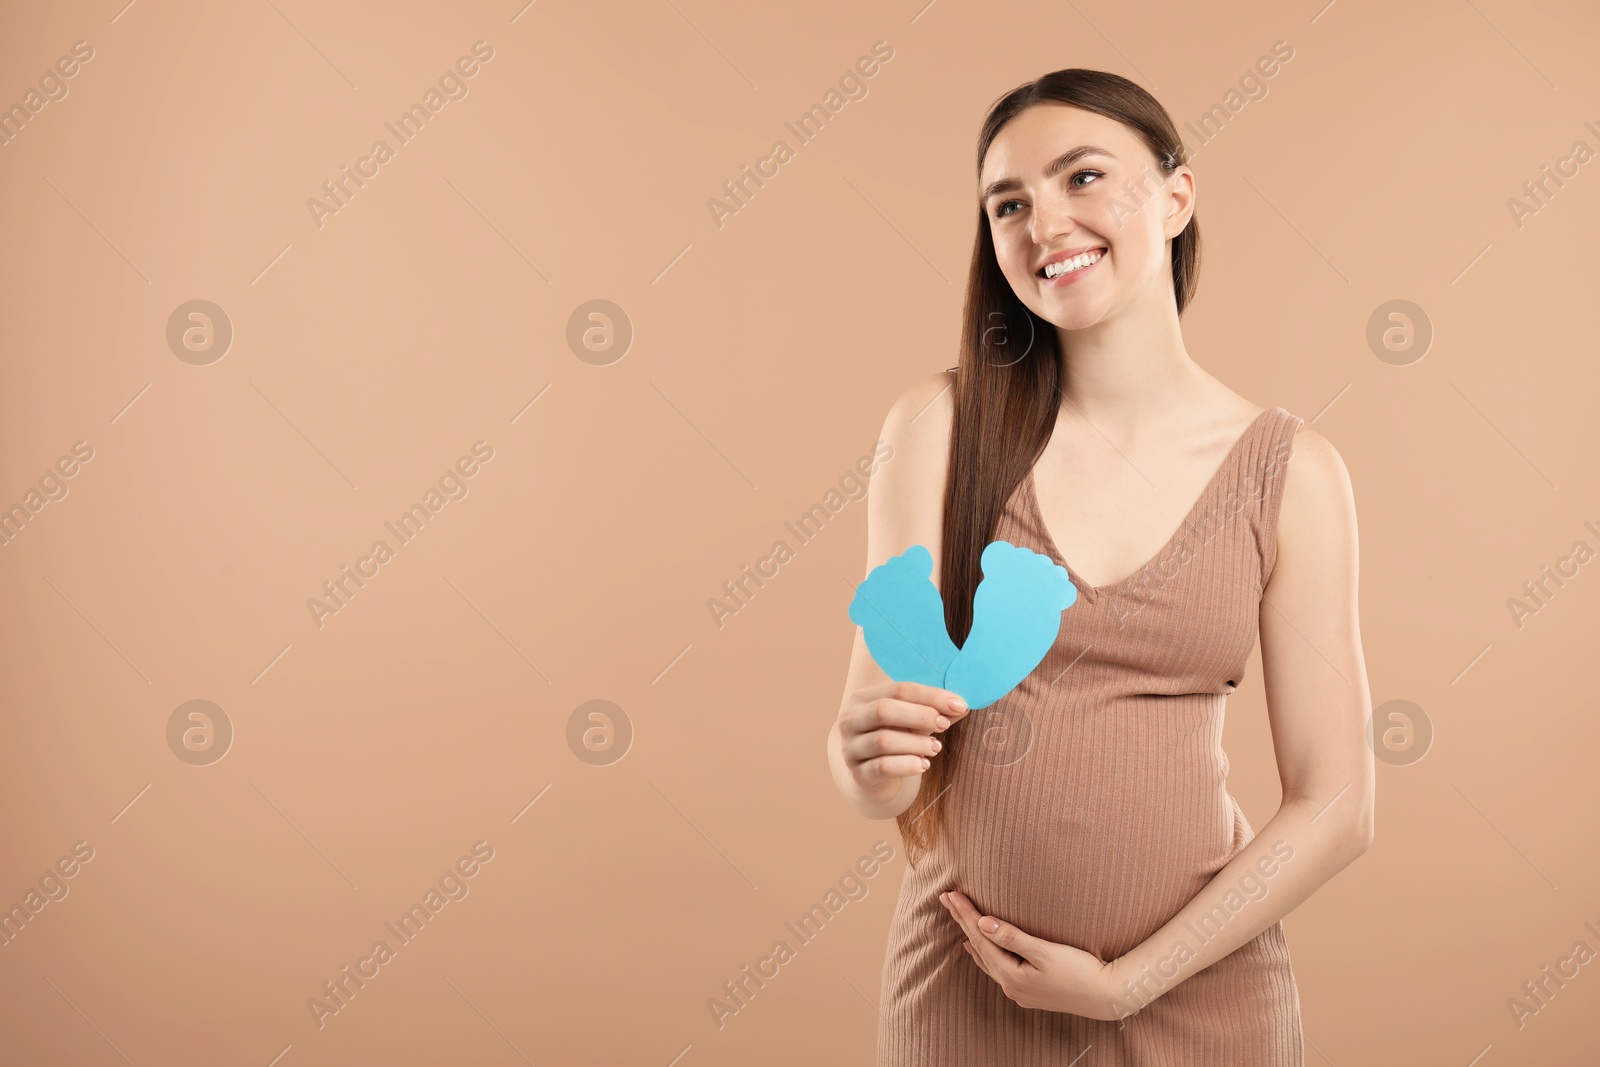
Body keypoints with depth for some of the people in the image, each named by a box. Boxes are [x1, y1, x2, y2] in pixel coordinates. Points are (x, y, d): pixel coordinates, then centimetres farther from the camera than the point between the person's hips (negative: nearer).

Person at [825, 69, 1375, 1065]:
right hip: (963, 984, 0)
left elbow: (1336, 807, -5)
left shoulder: (1291, 472, -7)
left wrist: (1127, 982, -10)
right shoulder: (941, 423, -7)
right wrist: (875, 756, -29)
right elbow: (872, 717, -8)